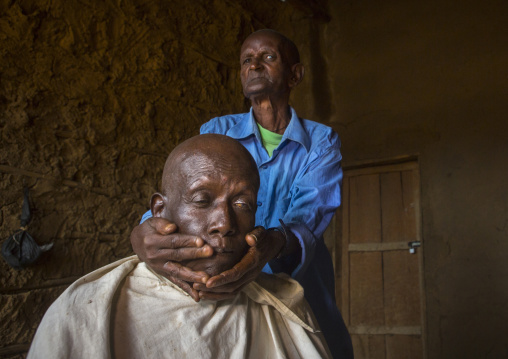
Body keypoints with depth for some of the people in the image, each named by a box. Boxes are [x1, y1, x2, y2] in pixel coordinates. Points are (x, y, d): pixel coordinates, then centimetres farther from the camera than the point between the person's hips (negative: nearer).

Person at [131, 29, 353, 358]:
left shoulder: (321, 141, -1)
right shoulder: (216, 132, 3)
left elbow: (311, 212, -19)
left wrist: (274, 244, -43)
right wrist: (143, 236, -38)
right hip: (221, 304, 1)